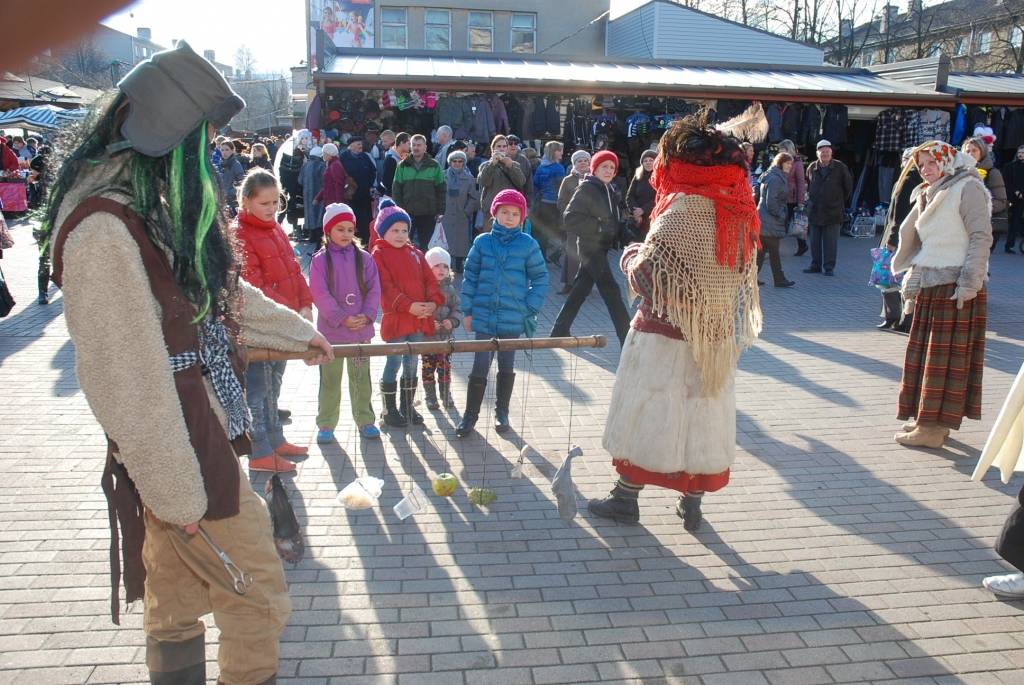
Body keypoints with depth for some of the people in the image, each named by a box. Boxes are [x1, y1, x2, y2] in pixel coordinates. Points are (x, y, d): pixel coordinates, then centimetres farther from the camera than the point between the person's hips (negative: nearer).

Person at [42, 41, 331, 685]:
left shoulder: (159, 202, 8)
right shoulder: (103, 228, -23)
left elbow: (216, 288, 23)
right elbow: (124, 377, -23)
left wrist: (298, 329, 34)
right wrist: (178, 491, -17)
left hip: (201, 435, 9)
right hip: (180, 457, -9)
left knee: (179, 603, 22)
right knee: (259, 595, 6)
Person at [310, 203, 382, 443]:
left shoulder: (364, 258, 3)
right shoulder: (320, 260, -4)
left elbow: (374, 289, 1)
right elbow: (320, 294, -10)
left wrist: (367, 315, -13)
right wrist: (342, 318, -17)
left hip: (361, 329, 2)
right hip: (331, 330, -2)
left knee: (361, 378, 12)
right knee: (329, 380, 8)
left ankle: (365, 420, 24)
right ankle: (325, 425, 19)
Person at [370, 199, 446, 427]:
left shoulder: (415, 253, 13)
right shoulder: (378, 255, -5)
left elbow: (429, 280, 9)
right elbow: (385, 287, -15)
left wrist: (433, 302, -10)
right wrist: (409, 306, -24)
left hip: (419, 318, 6)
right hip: (395, 320, -6)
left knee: (411, 363, 14)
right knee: (394, 363, 2)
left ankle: (408, 406, 26)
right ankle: (390, 410, 14)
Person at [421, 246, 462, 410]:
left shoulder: (450, 288, 2)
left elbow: (457, 309, 5)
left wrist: (452, 321, -14)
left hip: (446, 335, 3)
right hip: (426, 335, -3)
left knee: (445, 367, 11)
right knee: (428, 368, 8)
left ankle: (446, 395, 25)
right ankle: (430, 397, 20)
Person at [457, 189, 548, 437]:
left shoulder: (528, 244, -3)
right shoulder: (482, 242, 0)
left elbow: (540, 278, 1)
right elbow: (470, 276, 4)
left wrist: (530, 310, -5)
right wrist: (467, 311, 2)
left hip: (513, 319, 0)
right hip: (483, 315, 0)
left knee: (507, 366, 14)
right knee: (480, 367, 0)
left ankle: (502, 412, 30)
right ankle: (470, 414, 14)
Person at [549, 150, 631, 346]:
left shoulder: (610, 190, 12)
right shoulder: (586, 188, -11)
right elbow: (570, 219, -16)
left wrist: (615, 232, 5)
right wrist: (599, 227, -19)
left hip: (602, 247, 8)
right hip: (591, 247, -8)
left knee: (581, 290, 14)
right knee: (611, 291, -9)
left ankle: (560, 330, 24)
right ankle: (627, 339, -6)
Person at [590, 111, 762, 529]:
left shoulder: (683, 209, -20)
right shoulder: (738, 209, 2)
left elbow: (645, 275, -20)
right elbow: (744, 276, 10)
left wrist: (630, 256, -1)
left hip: (666, 337, -6)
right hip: (717, 338, 6)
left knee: (647, 415, 7)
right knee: (702, 415, 15)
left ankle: (626, 499, 20)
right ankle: (692, 503, 26)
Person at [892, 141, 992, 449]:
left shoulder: (967, 188, -5)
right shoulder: (930, 195, 20)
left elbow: (981, 237, -13)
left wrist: (969, 284, -20)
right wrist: (912, 285, 17)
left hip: (956, 286, -8)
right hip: (930, 286, 8)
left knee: (945, 357, -5)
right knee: (925, 354, 10)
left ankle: (934, 428, -2)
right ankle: (927, 419, 18)